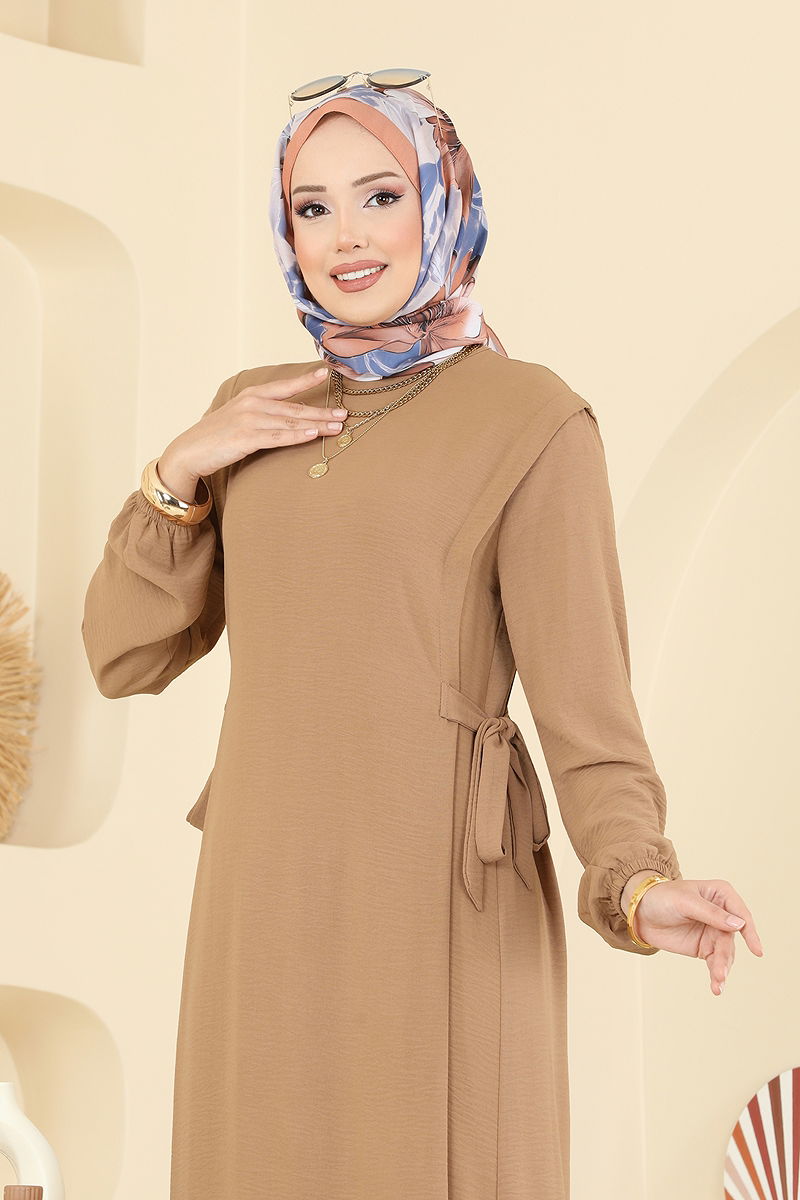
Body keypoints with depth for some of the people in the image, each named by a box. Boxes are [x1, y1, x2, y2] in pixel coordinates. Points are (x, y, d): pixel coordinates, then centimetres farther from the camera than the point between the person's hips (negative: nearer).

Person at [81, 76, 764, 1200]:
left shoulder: (531, 419, -5)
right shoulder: (253, 411, 11)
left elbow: (586, 700, -10)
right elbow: (125, 656, 10)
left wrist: (641, 886, -28)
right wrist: (181, 471, -5)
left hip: (441, 908, -5)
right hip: (264, 901, 5)